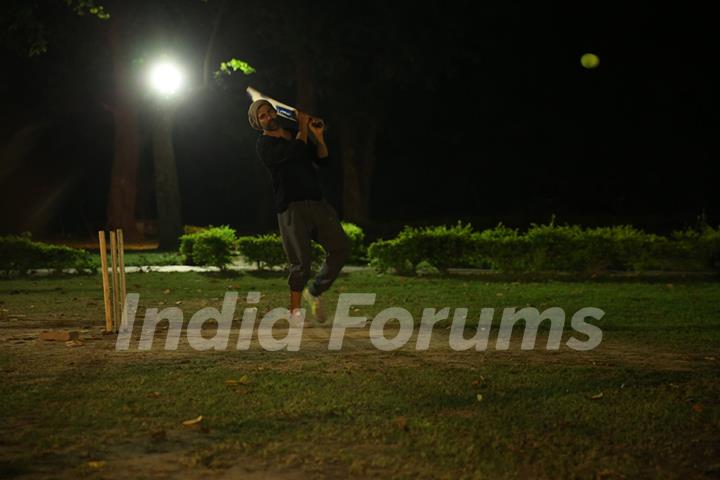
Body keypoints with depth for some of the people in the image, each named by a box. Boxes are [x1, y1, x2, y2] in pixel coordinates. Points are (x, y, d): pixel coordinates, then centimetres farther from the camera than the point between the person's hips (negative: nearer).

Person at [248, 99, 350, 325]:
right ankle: (294, 310, 3)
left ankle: (314, 291, 14)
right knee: (301, 262, -10)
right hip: (291, 207, -6)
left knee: (340, 247, -2)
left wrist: (319, 137, -1)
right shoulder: (264, 144, -3)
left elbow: (323, 160, 15)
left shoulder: (297, 135, 20)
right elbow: (297, 151, -16)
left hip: (316, 202, 6)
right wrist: (303, 127, 0)